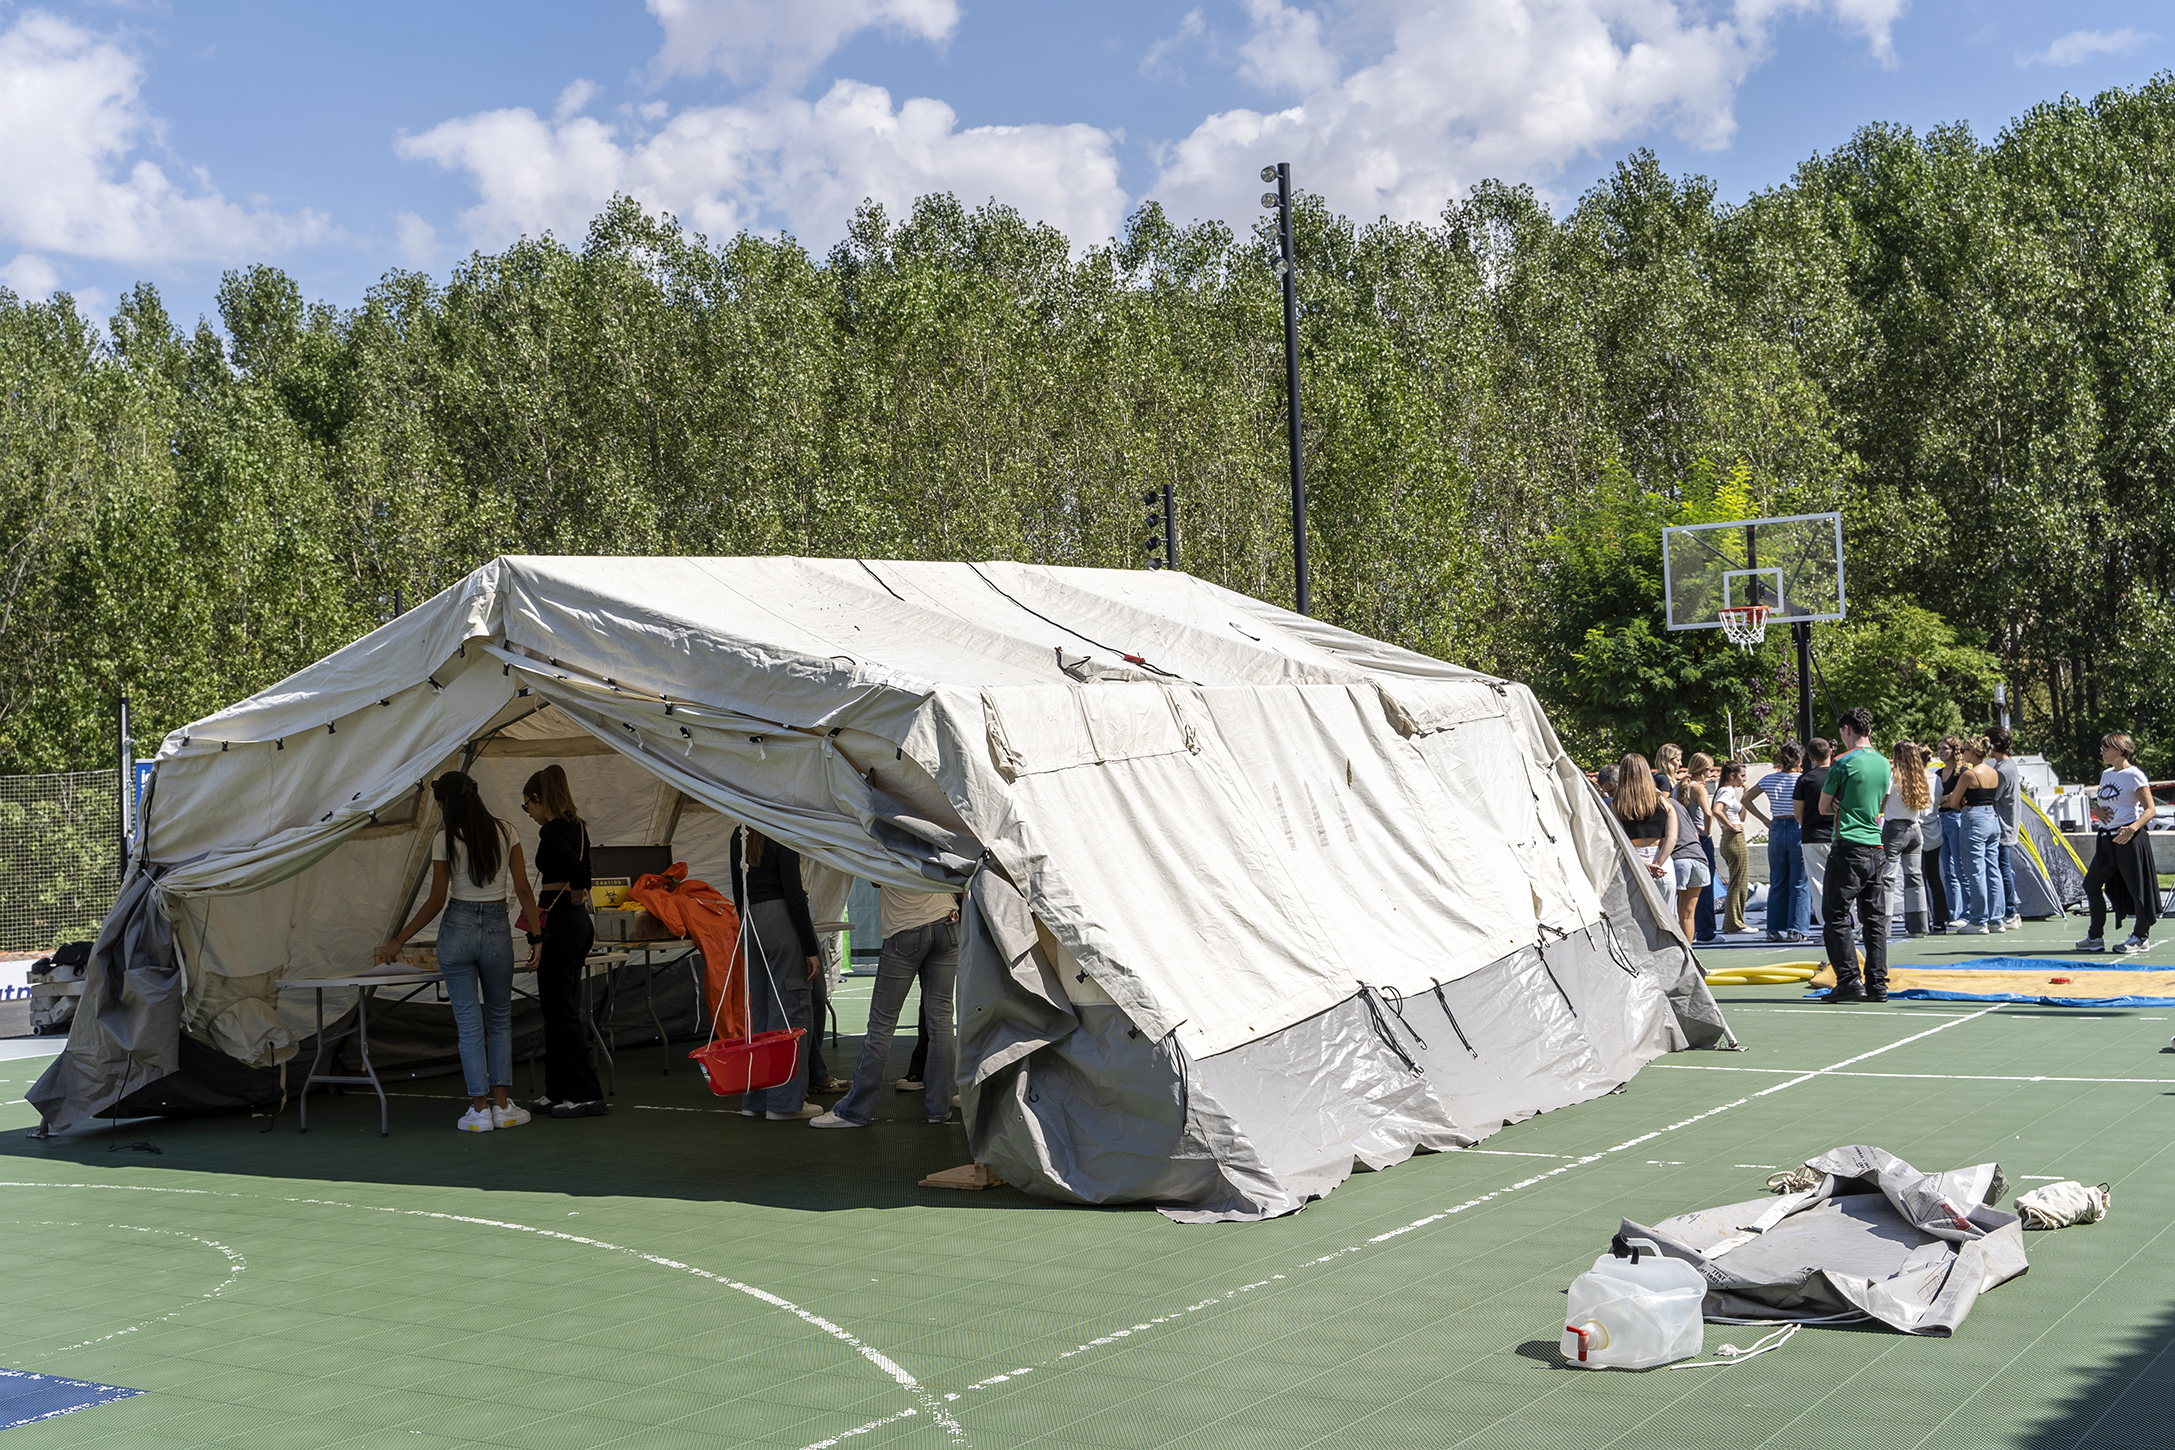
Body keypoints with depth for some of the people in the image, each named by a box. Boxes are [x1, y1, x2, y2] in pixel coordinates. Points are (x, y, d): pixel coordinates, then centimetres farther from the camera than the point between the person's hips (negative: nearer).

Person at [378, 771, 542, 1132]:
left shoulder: (445, 839, -6)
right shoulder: (505, 832, 2)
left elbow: (437, 901, -5)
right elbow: (523, 889, 1)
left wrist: (398, 941, 4)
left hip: (458, 928, -2)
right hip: (498, 930, 2)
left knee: (469, 1022, 4)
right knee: (500, 1019, 15)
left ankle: (480, 1110, 3)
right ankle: (501, 1105, 10)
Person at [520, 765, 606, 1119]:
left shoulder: (552, 831, -15)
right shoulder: (577, 827, 13)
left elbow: (576, 869, -30)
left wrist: (575, 898, -13)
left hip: (559, 923, -10)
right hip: (580, 922, 10)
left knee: (561, 1011, -3)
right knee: (561, 1008, 15)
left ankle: (587, 1095, -2)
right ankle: (558, 1093, 20)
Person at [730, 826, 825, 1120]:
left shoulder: (739, 836, 12)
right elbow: (794, 894, -14)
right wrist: (811, 948, -11)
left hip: (751, 924, 8)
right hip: (781, 918, -8)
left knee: (761, 1010, 14)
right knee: (790, 1007, -2)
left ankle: (756, 1099, 17)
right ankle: (785, 1100, -1)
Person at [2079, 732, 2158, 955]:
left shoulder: (2134, 775, -9)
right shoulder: (2106, 775, 15)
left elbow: (2150, 809, -12)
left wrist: (2132, 828, -27)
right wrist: (2097, 810, 1)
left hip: (2129, 838, -9)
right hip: (2106, 838, 9)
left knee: (2136, 887, -2)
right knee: (2091, 884, 8)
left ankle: (2141, 937, 10)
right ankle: (2096, 938, 16)